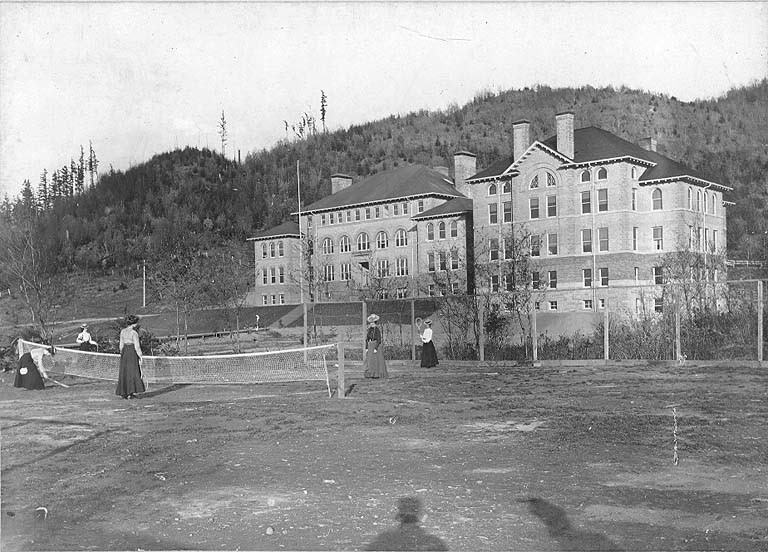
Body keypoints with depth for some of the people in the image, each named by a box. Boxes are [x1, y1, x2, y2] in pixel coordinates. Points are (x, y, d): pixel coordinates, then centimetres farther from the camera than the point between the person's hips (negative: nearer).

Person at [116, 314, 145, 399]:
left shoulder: (122, 331, 6)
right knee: (133, 372, -1)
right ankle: (131, 393, -6)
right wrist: (140, 357, -7)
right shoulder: (134, 333, -13)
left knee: (124, 373, 11)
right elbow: (137, 346, -14)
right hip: (133, 353, -6)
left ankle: (123, 393, 13)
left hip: (124, 352, 6)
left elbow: (121, 345, 11)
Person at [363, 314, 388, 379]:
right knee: (369, 361, 4)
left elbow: (379, 340, -14)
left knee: (377, 361, -5)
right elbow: (367, 339, 12)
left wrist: (376, 348, -19)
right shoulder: (369, 330, 9)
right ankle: (371, 374, 8)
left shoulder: (377, 330, -11)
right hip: (370, 346, 7)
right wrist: (366, 348, 4)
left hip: (376, 346, -7)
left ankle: (377, 374, 0)